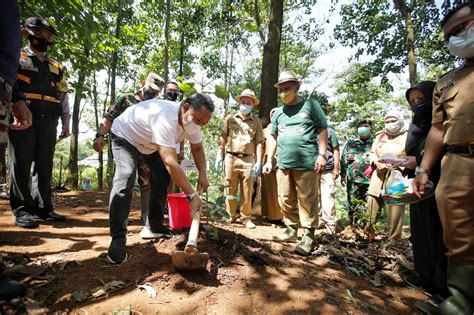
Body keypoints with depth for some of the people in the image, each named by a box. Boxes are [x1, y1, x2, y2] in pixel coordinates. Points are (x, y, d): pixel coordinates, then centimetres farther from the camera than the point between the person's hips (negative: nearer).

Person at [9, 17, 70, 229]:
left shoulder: (56, 67, 22)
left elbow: (63, 95, 19)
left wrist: (66, 121, 10)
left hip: (48, 122, 4)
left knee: (44, 166, 4)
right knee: (21, 165, -3)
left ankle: (43, 207, 11)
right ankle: (22, 210, 3)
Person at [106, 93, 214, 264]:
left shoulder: (192, 121, -17)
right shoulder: (166, 118, -44)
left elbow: (198, 149, -2)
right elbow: (170, 163, -50)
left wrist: (203, 174, -18)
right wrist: (192, 195, -48)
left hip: (149, 144, 8)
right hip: (125, 136, -8)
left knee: (163, 177, 1)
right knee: (125, 179, -26)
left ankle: (156, 226, 14)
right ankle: (118, 237, -18)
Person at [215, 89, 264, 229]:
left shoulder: (257, 121, 8)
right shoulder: (230, 118, 8)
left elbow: (259, 143, 5)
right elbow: (223, 138, 9)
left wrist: (258, 162, -2)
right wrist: (219, 156, 2)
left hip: (248, 160, 0)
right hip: (231, 158, 1)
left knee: (247, 191, 5)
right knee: (230, 190, 7)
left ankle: (247, 218, 16)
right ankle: (231, 215, 20)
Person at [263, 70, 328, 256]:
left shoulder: (310, 105, 6)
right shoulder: (278, 112, 18)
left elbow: (322, 130, 3)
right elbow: (274, 137, 20)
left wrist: (322, 155, -7)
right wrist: (269, 161, 14)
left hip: (306, 163, -4)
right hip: (284, 164, 5)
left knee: (307, 201, -2)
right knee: (286, 200, 9)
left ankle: (308, 236, 8)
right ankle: (291, 230, 24)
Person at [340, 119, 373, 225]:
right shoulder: (350, 142, 10)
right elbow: (343, 160, 10)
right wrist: (343, 175, 6)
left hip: (370, 180, 0)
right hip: (353, 179, 1)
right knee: (353, 205, 5)